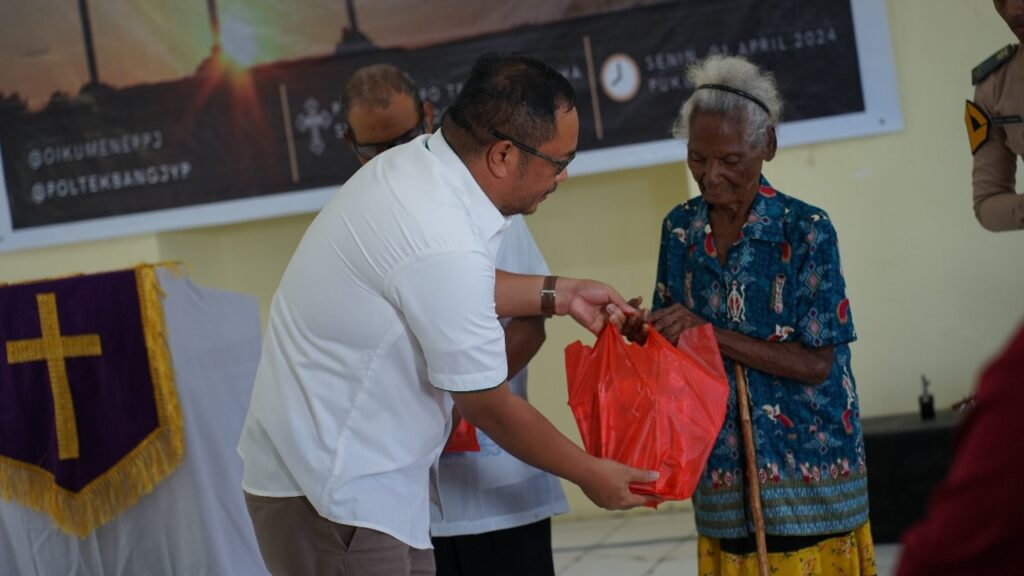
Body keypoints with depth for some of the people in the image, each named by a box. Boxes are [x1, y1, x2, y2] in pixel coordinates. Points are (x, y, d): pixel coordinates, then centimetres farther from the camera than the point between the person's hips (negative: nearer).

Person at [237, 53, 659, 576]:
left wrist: (558, 293, 17)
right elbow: (492, 411, -15)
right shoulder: (444, 249, -28)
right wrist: (590, 474, 0)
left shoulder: (412, 161, -1)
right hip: (332, 493, -10)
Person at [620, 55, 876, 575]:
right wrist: (645, 336, -10)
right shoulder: (679, 230, 5)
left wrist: (711, 334, -20)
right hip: (722, 469, 4)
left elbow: (816, 364, -12)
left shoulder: (805, 230, -9)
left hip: (807, 468, -3)